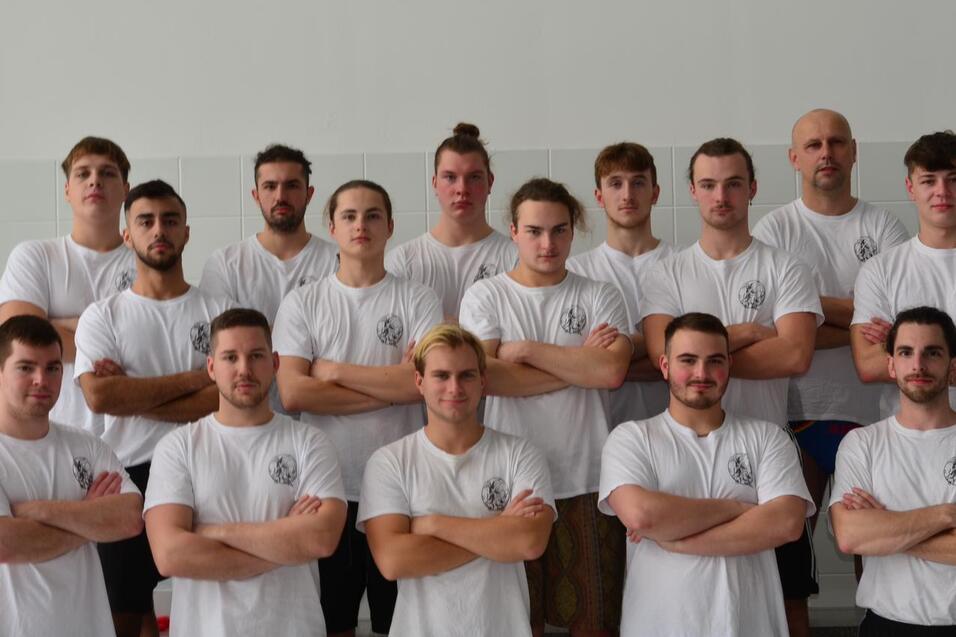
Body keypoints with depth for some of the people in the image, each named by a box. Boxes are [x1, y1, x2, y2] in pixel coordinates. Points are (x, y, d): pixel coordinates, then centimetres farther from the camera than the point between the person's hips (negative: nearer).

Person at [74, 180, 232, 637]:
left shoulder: (219, 310, 5)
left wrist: (132, 397, -11)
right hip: (128, 477, 0)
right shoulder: (103, 316, 4)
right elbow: (99, 396, -13)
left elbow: (229, 395, -9)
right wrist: (194, 378, -10)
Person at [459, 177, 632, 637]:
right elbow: (485, 375, -12)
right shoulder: (485, 296, 4)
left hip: (585, 478, 1)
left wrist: (527, 349, -9)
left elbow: (612, 371, -10)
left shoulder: (599, 297, 7)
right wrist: (579, 365, -8)